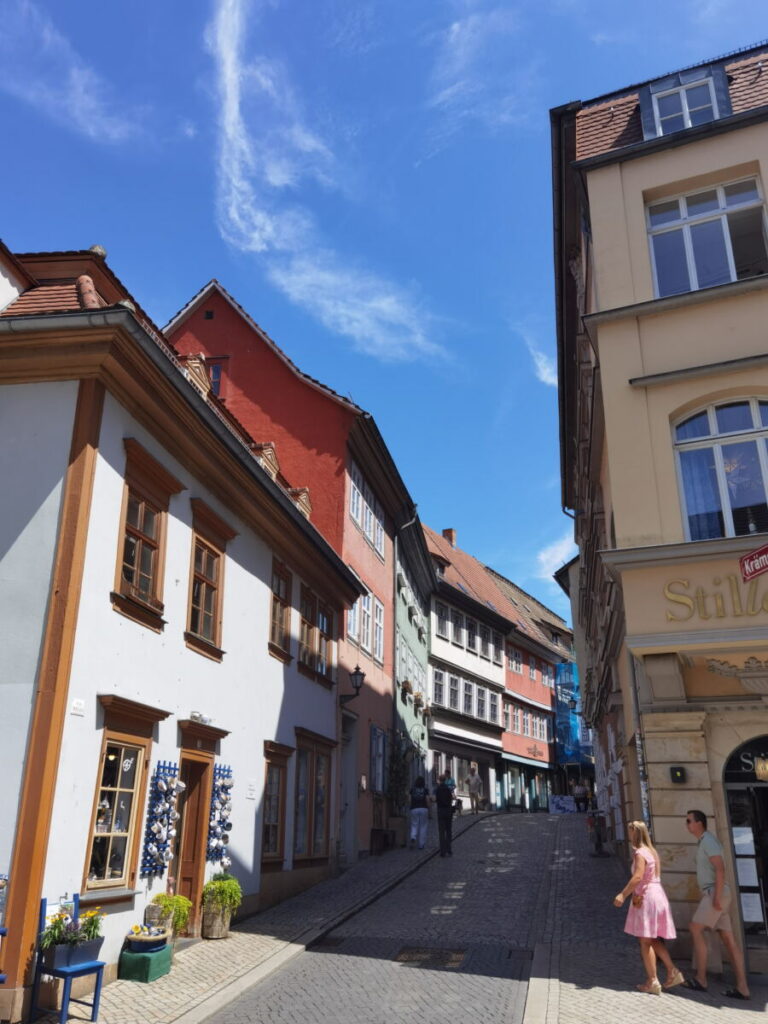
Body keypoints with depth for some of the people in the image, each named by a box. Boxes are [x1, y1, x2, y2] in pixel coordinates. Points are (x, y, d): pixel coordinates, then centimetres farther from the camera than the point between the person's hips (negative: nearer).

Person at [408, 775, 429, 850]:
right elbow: (427, 800, -4)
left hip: (414, 809, 1)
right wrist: (428, 809, 5)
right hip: (423, 809, -1)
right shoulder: (425, 789, 0)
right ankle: (421, 845, 10)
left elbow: (410, 800, 1)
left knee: (414, 825, 9)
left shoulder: (412, 789, 3)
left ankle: (413, 838, -19)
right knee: (423, 826, 9)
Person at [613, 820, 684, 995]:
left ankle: (652, 981, 3)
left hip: (647, 898, -9)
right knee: (653, 940, 18)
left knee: (645, 941, 0)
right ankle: (673, 972, 14)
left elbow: (638, 877, -27)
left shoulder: (640, 853, -15)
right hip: (658, 895, 9)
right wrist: (636, 893, -3)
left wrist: (623, 894, -26)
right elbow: (651, 876, 7)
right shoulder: (652, 851, 13)